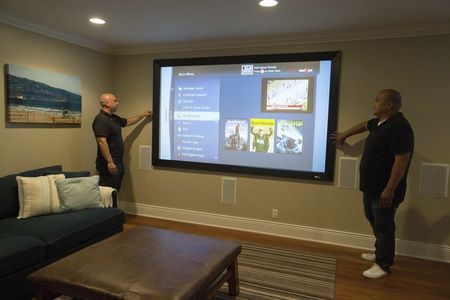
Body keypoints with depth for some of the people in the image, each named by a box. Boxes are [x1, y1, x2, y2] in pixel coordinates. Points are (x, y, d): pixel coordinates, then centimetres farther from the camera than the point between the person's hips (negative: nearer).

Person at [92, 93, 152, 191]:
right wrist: (110, 162, -27)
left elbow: (128, 121, 33)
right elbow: (102, 142, -24)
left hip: (118, 162, 10)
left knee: (115, 191, 14)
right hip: (109, 164, -10)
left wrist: (143, 115, 38)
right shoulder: (101, 119, -16)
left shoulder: (114, 118, 14)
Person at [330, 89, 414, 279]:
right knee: (375, 222, 21)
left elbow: (402, 159, -26)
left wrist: (390, 189, -26)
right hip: (371, 187, 10)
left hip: (385, 190, -10)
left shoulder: (398, 127, -22)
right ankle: (380, 253, 38)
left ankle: (383, 265, 16)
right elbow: (364, 126, 32)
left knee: (384, 227, 3)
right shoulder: (380, 123, 10)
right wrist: (344, 135, 44)